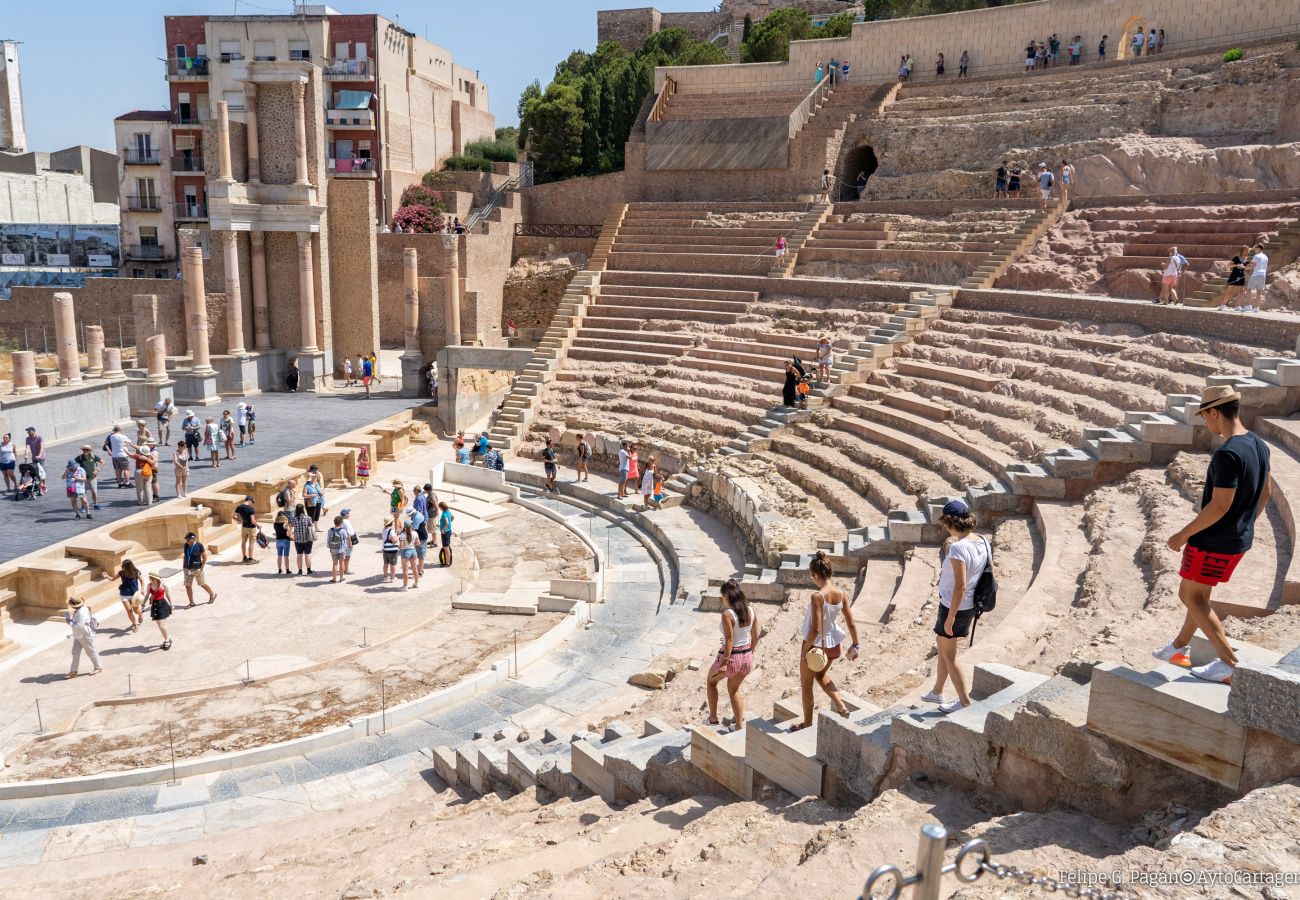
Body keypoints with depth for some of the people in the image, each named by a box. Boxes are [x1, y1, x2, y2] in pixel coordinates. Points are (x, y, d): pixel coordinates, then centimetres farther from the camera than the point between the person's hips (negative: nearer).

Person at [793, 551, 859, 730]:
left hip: (816, 645, -6)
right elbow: (851, 623, 0)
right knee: (821, 675, 34)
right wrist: (855, 645, 13)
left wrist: (805, 650, -14)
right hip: (832, 645, 6)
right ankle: (841, 706, 22)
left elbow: (815, 629, -26)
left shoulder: (817, 596, -26)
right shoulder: (841, 594, -8)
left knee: (806, 684, 16)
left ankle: (807, 724, 29)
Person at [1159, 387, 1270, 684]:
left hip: (1213, 541, -9)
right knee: (1198, 594, 22)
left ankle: (1230, 664, 2)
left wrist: (1183, 534, -17)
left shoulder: (1227, 454, -26)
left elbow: (1220, 506, -26)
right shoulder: (1259, 446, 4)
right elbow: (1265, 492, 15)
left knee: (1191, 597, 4)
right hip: (1239, 540, 9)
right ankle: (1179, 648, 36)